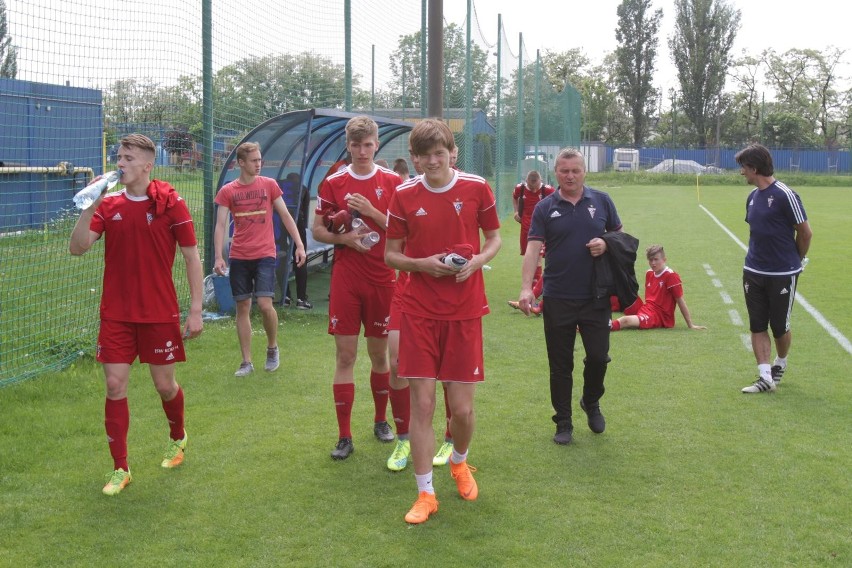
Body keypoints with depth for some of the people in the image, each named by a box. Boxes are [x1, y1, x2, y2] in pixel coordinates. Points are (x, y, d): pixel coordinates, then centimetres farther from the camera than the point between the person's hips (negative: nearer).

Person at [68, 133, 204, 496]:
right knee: (115, 387, -1)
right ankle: (120, 469, 11)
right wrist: (89, 207, -19)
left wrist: (195, 310, -8)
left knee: (165, 385, 8)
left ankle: (177, 438, 40)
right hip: (115, 314, 2)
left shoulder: (171, 203, -6)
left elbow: (191, 257, -4)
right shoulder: (108, 205, 3)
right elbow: (77, 248, -6)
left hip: (160, 314, -2)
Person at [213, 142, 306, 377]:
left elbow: (285, 216, 6)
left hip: (265, 254, -1)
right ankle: (246, 362, 13)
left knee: (265, 304, -13)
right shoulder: (227, 191, 3)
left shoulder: (269, 185, 3)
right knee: (242, 307, 4)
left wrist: (299, 245, -1)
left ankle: (272, 348, 14)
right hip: (239, 257, 1)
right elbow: (220, 225, -1)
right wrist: (218, 257, -12)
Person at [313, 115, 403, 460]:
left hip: (382, 279, 1)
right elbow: (317, 230, 5)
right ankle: (344, 437, 5)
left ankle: (381, 420, 30)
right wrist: (345, 238, -13)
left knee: (379, 353, 11)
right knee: (345, 356, -1)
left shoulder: (392, 181, 2)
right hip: (345, 279, 0)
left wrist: (372, 212, -14)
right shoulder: (333, 183, 2)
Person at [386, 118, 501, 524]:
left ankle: (459, 462, 36)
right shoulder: (404, 196, 0)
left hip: (464, 311, 0)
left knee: (462, 407, 3)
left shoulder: (476, 188, -1)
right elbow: (390, 254, 6)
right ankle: (425, 493, 10)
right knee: (421, 402, -2)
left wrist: (477, 260, -10)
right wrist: (423, 263, -13)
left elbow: (495, 238, 11)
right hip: (418, 311, 0)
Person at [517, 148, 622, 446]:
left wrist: (606, 244, -10)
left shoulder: (601, 201, 5)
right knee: (560, 365, 6)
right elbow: (533, 248, -9)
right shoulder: (545, 208, 0)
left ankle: (591, 403, 32)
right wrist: (526, 288, -21)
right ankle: (563, 423, 19)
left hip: (596, 297, 1)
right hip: (557, 298, -1)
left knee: (598, 357, 2)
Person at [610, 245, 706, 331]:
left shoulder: (671, 276, -9)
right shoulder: (649, 274, 14)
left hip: (660, 316, -8)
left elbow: (680, 301, -9)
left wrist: (690, 325, -7)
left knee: (626, 320, -35)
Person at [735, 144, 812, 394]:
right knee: (757, 326, 2)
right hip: (753, 273, 6)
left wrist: (796, 261, 5)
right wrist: (758, 257, 9)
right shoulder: (752, 196, 6)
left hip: (783, 275, -6)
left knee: (780, 328, 6)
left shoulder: (785, 196, -16)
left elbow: (805, 233, -8)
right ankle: (765, 378, 5)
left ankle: (780, 365, 32)